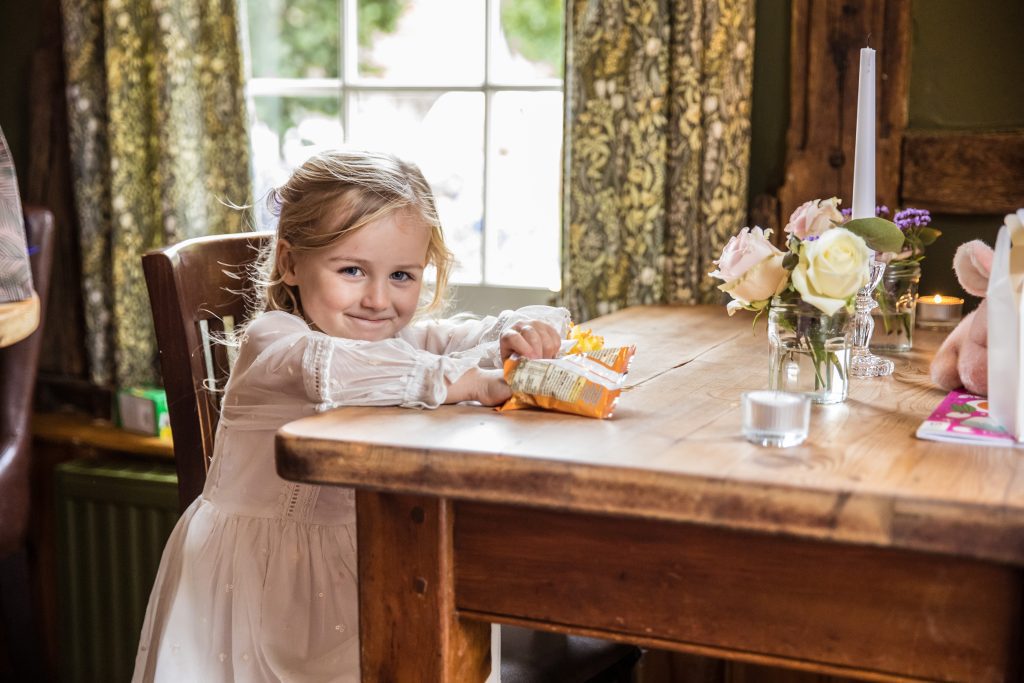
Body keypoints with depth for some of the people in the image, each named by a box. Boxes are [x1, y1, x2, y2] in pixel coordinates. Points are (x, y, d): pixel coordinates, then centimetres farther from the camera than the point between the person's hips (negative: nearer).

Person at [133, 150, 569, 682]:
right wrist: (468, 383, -40)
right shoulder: (269, 338, -11)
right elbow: (327, 368, -35)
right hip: (263, 576, -4)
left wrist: (526, 332, -18)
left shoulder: (413, 340, 7)